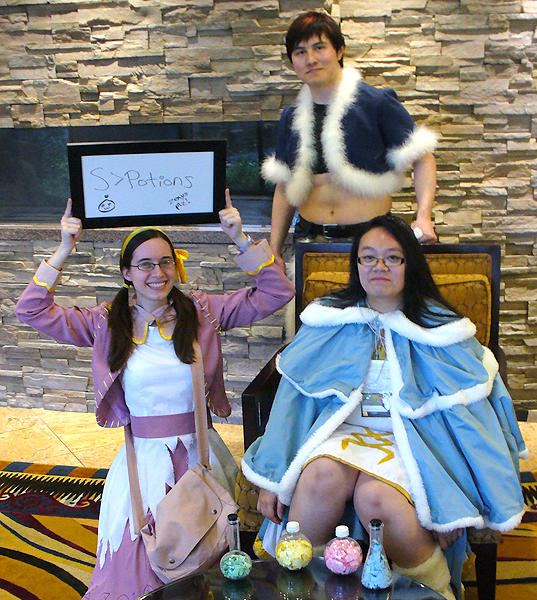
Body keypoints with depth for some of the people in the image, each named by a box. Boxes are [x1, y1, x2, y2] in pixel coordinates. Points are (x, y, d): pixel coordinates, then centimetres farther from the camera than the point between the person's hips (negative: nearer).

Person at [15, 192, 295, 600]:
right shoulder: (107, 322, 1)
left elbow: (275, 293, -3)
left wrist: (240, 239, -10)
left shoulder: (202, 312, 0)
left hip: (200, 451, 0)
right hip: (144, 455, 0)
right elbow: (31, 310, -3)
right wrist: (64, 249, -7)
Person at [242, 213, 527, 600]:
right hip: (340, 429, 2)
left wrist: (454, 501, -9)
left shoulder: (439, 330, 7)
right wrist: (272, 480, -2)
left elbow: (463, 415, 2)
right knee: (324, 475, -32)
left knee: (374, 495, -32)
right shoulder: (329, 321, 11)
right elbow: (294, 397, 7)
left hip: (409, 439, -1)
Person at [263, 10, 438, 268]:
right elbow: (284, 188, 16)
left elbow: (423, 159, 0)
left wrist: (424, 216, -15)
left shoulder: (376, 103, -2)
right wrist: (274, 251, 12)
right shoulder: (292, 118, 11)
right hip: (310, 236, 3)